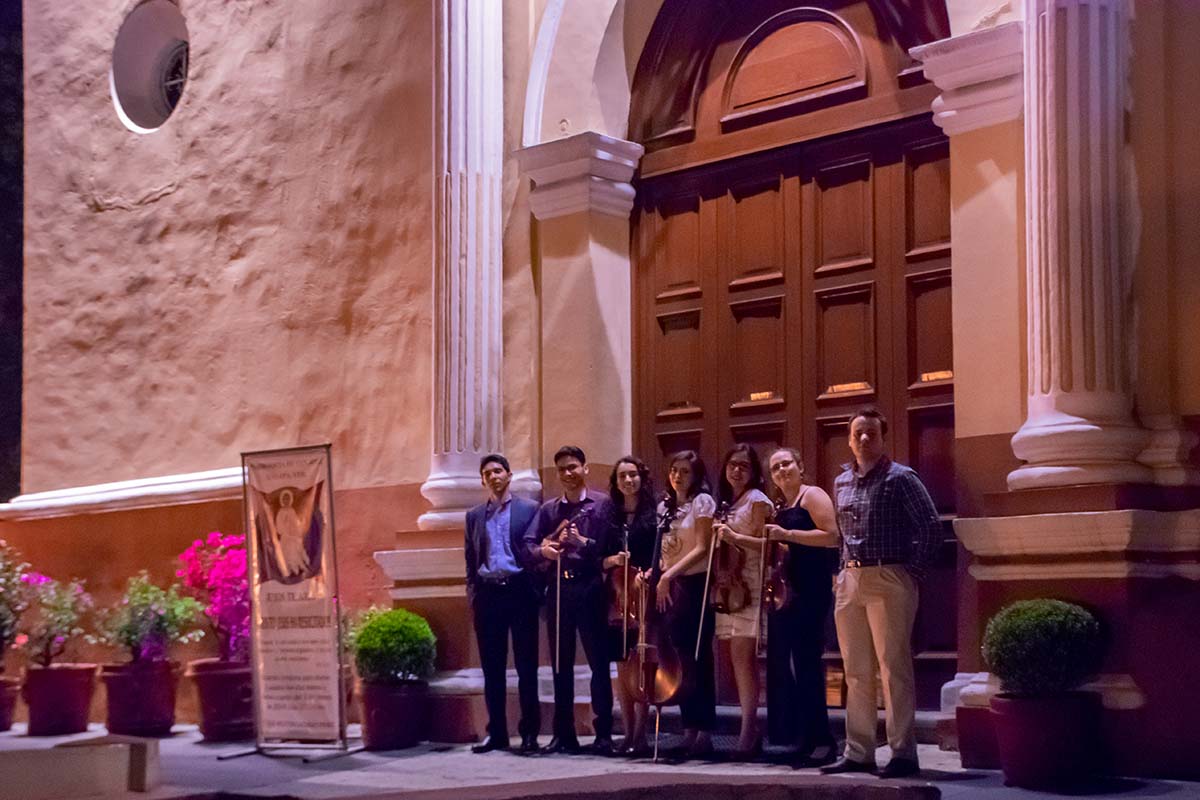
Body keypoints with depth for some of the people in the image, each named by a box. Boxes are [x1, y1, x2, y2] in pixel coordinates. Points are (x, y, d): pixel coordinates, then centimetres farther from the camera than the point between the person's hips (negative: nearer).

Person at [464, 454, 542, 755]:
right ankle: (496, 732, 10)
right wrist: (472, 598, 6)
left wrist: (537, 593, -6)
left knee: (526, 665, -1)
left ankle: (529, 732, 3)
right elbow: (471, 561, 15)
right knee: (491, 667, 5)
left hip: (519, 591, -3)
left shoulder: (529, 509, 5)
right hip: (487, 594, 3)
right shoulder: (474, 515, 15)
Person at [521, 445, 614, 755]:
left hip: (589, 589, -4)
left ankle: (604, 732, 2)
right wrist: (543, 550, -15)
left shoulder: (602, 504, 3)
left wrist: (583, 542, -19)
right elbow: (528, 542, 5)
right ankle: (564, 734, 12)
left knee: (599, 662, -3)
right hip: (557, 590, 4)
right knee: (561, 665, 7)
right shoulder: (548, 509, 15)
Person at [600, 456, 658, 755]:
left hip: (643, 595, -4)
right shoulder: (611, 517, 13)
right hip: (618, 595, 4)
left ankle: (639, 735, -6)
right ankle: (628, 733, 10)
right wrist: (612, 560, -8)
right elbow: (600, 560, 13)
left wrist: (648, 573, -18)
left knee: (638, 665, -9)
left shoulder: (654, 513, 2)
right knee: (622, 668, 5)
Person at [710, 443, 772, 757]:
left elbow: (766, 543, -10)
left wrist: (735, 537, -19)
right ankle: (749, 731, 10)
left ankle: (748, 731, -16)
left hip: (749, 587, -8)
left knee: (744, 657, -14)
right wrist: (719, 535, 7)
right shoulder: (727, 502, 21)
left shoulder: (757, 500, -2)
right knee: (738, 658, 6)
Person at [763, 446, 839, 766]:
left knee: (806, 662, -11)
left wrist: (787, 534, -18)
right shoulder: (778, 507, 19)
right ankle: (787, 737, 12)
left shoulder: (812, 496, -5)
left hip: (810, 591, -9)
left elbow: (832, 536, -17)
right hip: (782, 591, 9)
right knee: (780, 662, 7)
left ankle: (820, 740, -7)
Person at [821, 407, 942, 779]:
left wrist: (913, 571, -10)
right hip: (850, 581, 7)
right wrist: (845, 568, 14)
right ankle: (858, 753, 15)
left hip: (888, 580, -7)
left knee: (894, 668, -6)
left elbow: (931, 528, -8)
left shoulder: (900, 478, -5)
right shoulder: (842, 482, 15)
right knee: (856, 671, 9)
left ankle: (903, 753, -2)